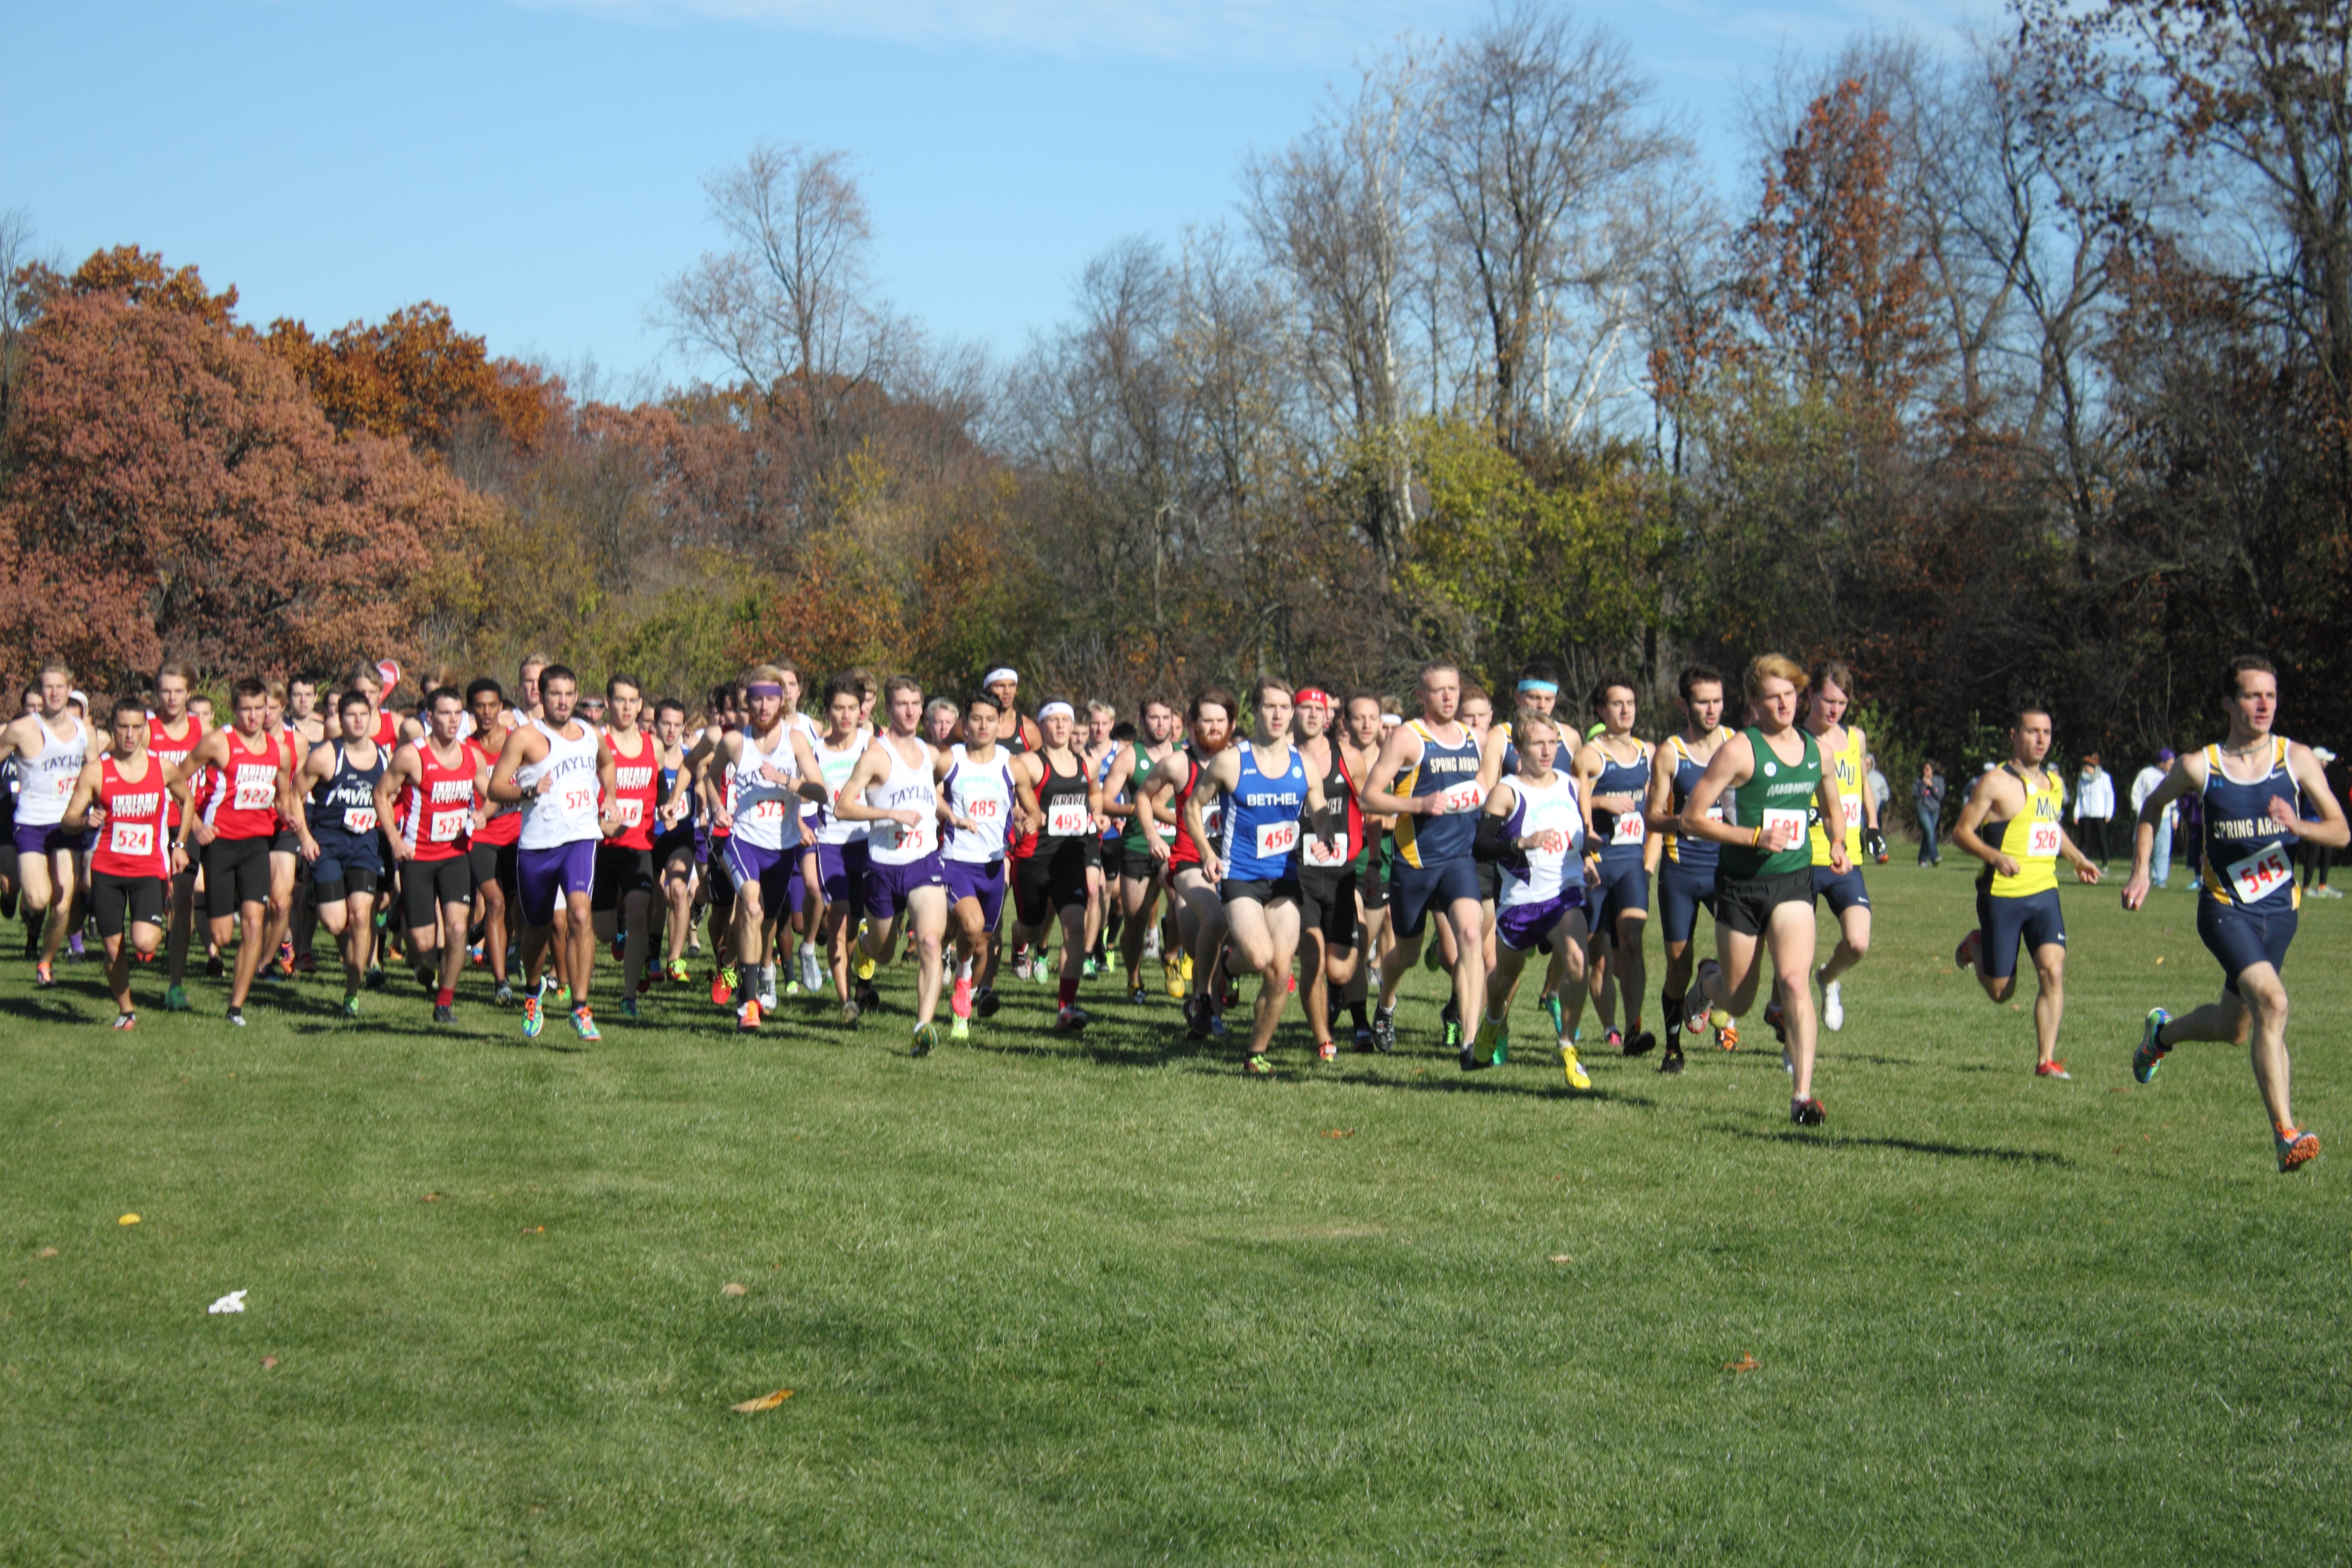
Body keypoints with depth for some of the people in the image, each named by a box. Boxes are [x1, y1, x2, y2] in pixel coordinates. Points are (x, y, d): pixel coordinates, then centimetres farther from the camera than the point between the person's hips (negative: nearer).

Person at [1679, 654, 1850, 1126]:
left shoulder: (1815, 749, 7)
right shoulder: (1740, 750, -9)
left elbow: (1833, 805, 27)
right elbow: (1691, 818, -11)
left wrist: (1838, 843, 6)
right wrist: (1755, 836, -17)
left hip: (1794, 883, 2)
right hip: (1742, 886, -2)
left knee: (1794, 981, -19)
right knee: (1737, 1003, 8)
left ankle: (1802, 1095, -18)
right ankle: (1708, 978, 46)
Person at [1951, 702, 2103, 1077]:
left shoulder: (2054, 784, 13)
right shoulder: (1997, 783, -8)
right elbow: (1961, 831, -9)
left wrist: (2078, 859, 19)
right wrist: (1995, 856, -24)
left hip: (2044, 893, 5)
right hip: (2001, 896, -5)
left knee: (2053, 970, -15)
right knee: (2001, 991, 4)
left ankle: (2046, 1060, -10)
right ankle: (1975, 946, 37)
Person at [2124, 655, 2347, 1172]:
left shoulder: (2297, 759, -3)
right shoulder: (2199, 767, -7)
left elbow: (2340, 832, -5)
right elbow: (2151, 809, 11)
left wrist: (2299, 826, -25)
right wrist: (2141, 871, 1)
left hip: (2279, 910, 4)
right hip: (2225, 909, -4)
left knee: (2235, 1028, 16)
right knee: (2271, 1001, -25)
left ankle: (2163, 1033, 48)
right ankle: (2285, 1135, -25)